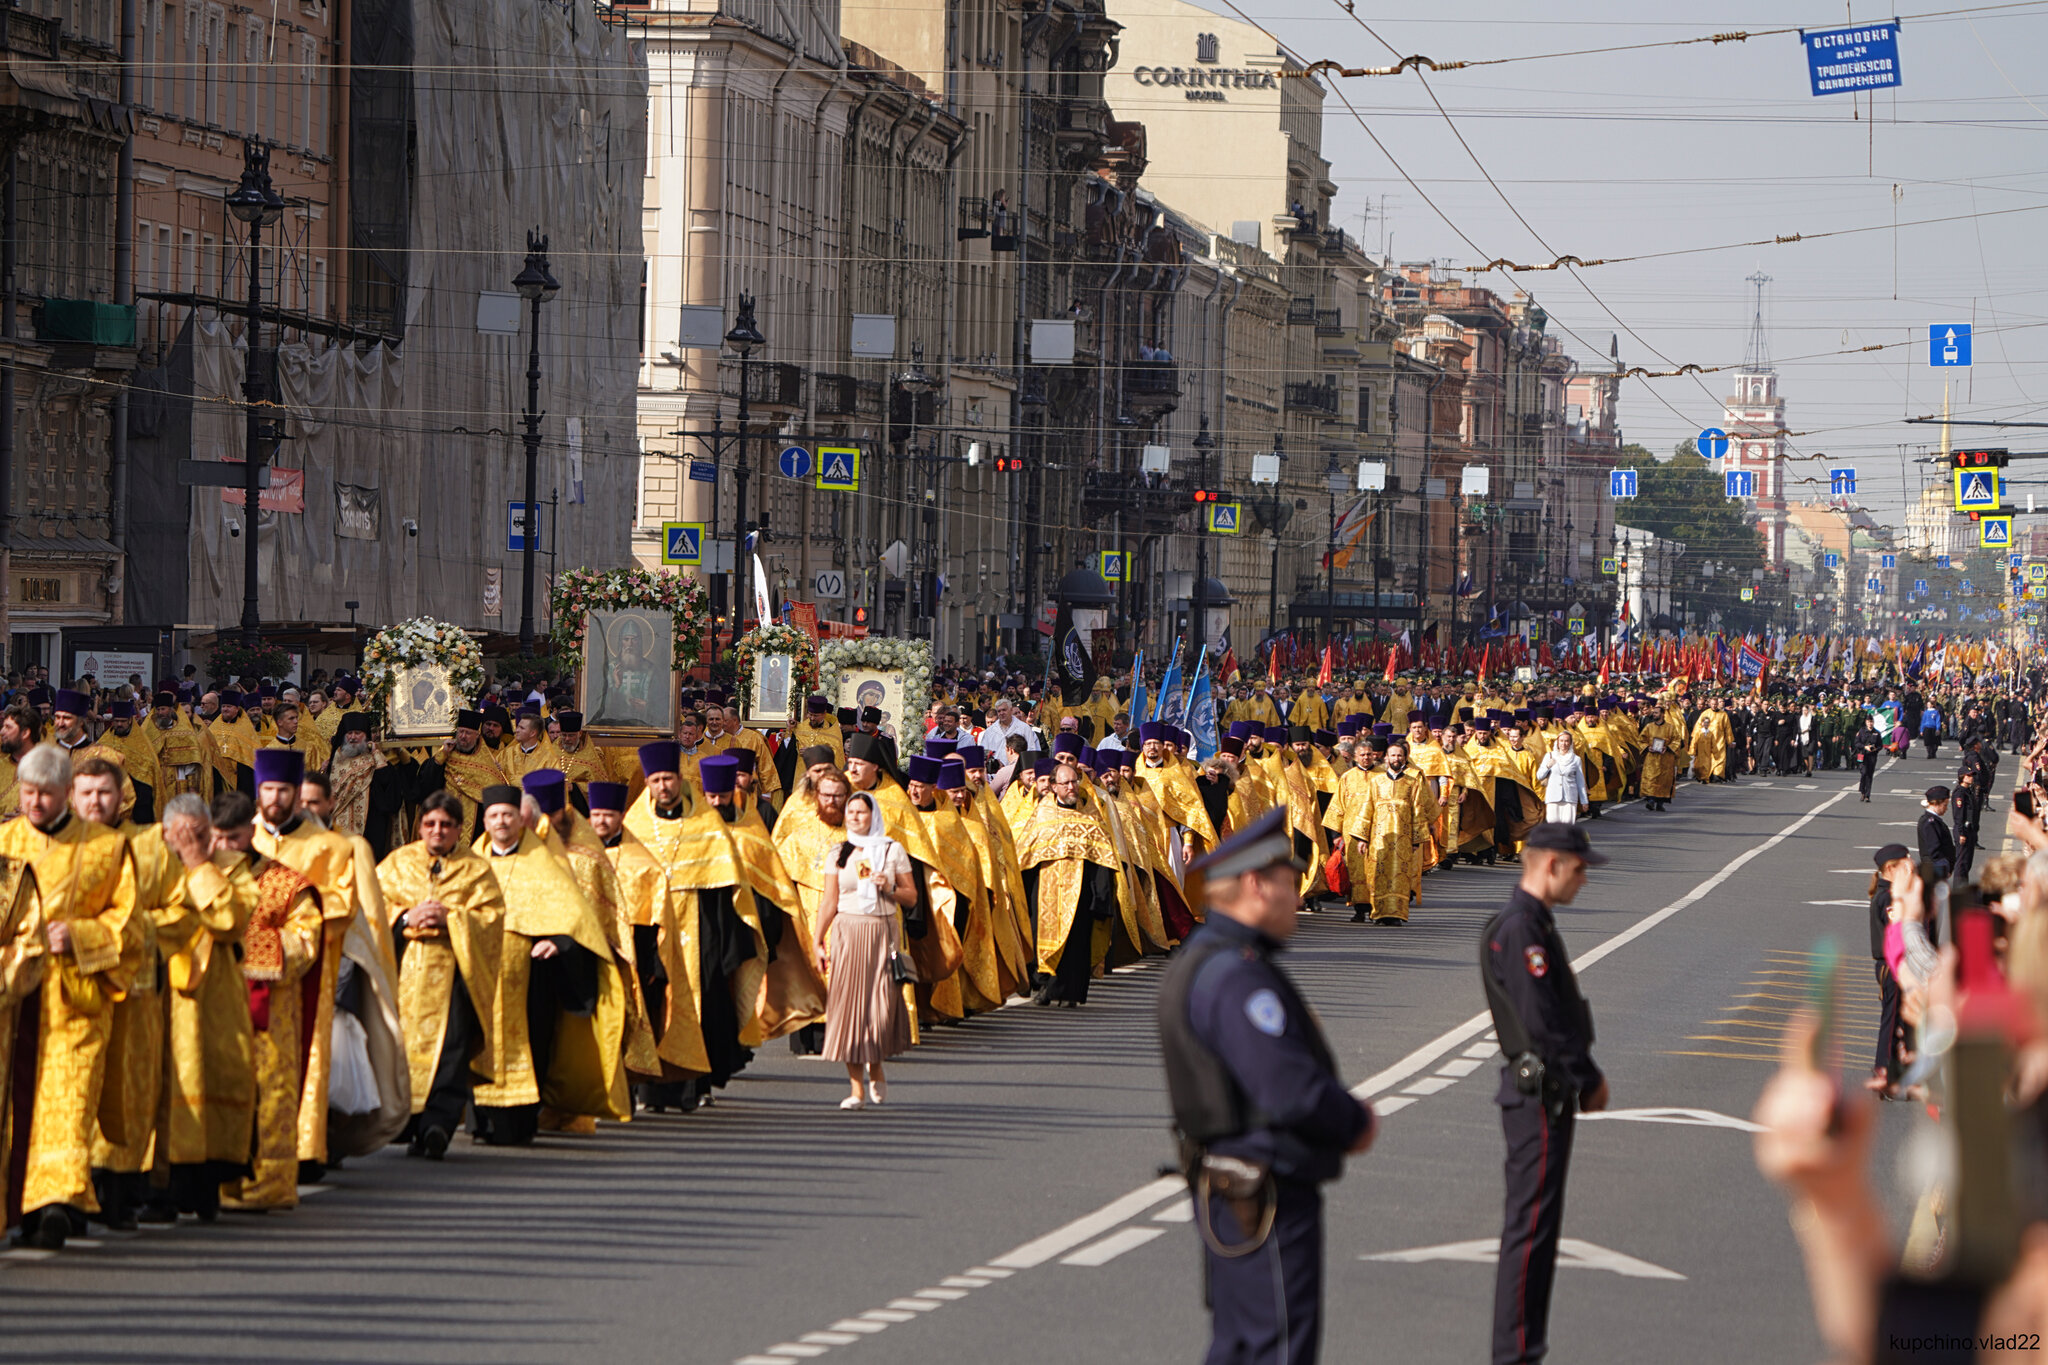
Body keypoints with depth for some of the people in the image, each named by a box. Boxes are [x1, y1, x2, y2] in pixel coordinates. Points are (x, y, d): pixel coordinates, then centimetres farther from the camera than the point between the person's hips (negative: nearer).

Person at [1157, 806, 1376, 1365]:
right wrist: (1358, 1124, -7)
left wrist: (1345, 1116, 6)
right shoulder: (1236, 977, -21)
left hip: (1230, 1196, 11)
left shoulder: (1197, 962, 13)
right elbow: (1294, 1093, -26)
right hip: (1268, 1200, -11)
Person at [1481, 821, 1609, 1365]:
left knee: (1535, 1226, 14)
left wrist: (1585, 1079, 12)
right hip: (1540, 1095, -11)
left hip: (1549, 1097, 11)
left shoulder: (1534, 925, 16)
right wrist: (1590, 1080, -11)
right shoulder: (1520, 931, -18)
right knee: (1531, 1226, -7)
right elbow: (1541, 1025, -21)